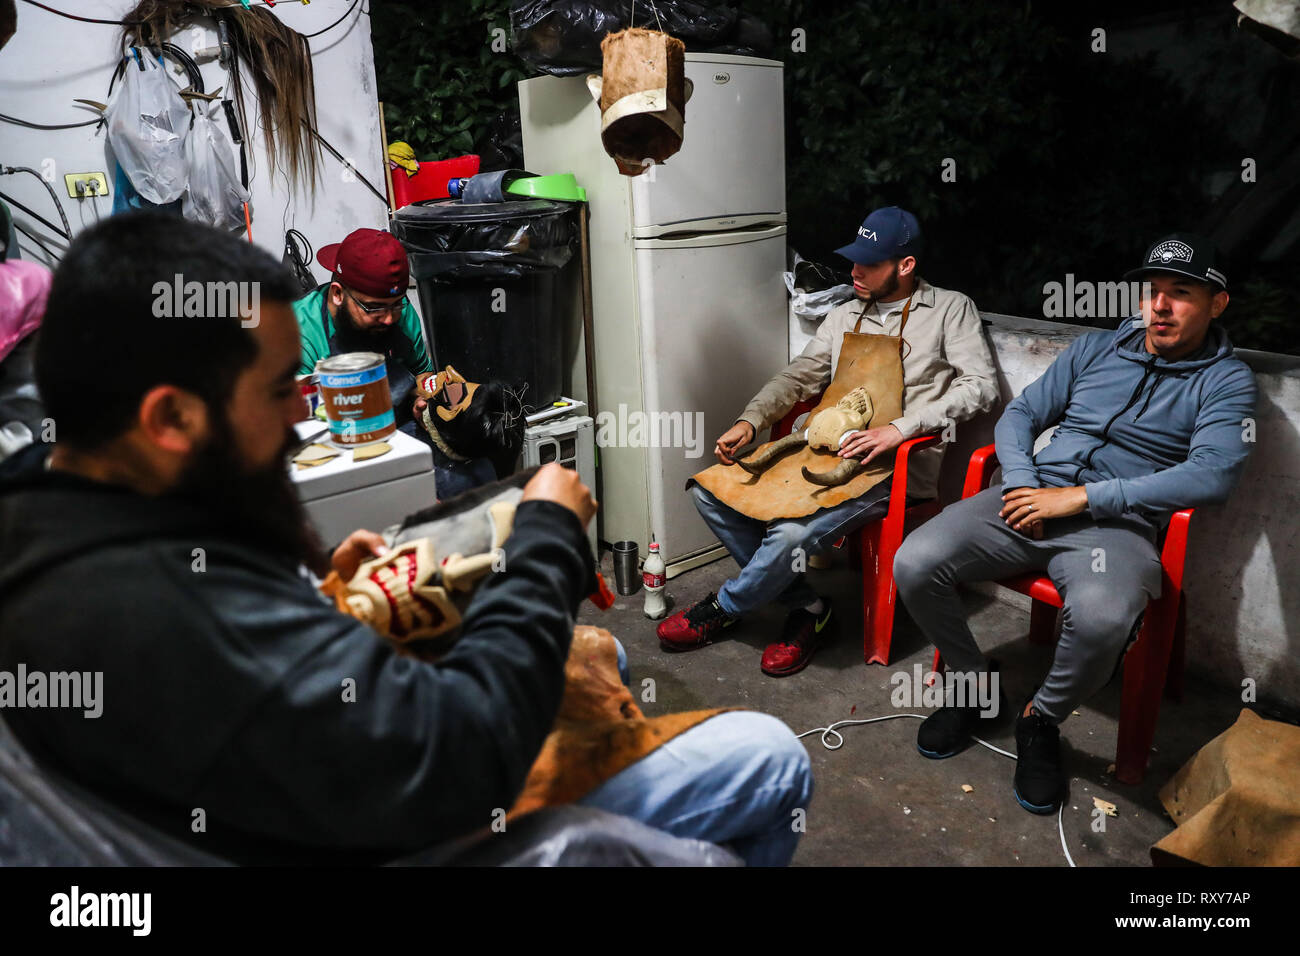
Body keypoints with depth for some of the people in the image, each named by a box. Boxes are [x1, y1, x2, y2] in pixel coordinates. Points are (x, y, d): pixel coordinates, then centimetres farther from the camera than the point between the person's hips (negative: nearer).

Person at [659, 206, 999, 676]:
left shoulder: (950, 308, 4)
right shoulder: (844, 315, 20)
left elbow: (981, 385, -7)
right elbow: (798, 377, 18)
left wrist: (899, 429, -19)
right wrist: (749, 422, -2)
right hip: (829, 450, 7)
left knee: (791, 532, -31)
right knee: (712, 492, -11)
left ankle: (723, 608, 3)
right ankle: (806, 607, -2)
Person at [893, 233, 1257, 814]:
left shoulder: (1226, 380, 5)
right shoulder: (1095, 348, 17)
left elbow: (1213, 474, -12)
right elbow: (1020, 414, 18)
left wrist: (1081, 496, -18)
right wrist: (1021, 481, -5)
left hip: (1115, 522, -3)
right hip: (1032, 497, 4)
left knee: (1101, 618, -38)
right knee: (914, 564, -20)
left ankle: (1041, 720, -4)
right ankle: (974, 685, 6)